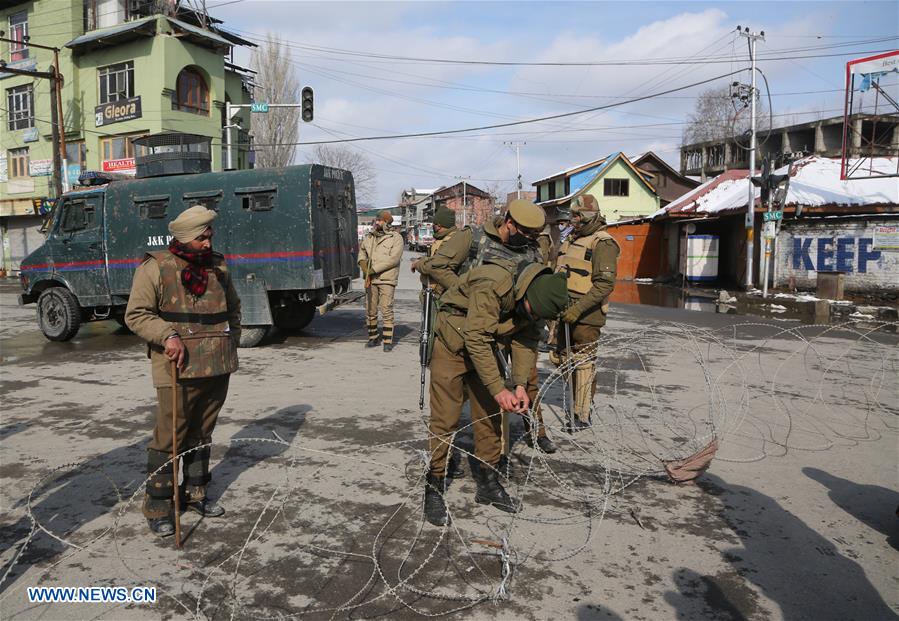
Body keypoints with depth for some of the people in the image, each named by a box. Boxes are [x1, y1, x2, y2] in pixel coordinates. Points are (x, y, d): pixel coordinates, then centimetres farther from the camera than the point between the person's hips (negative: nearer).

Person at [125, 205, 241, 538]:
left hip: (217, 368, 6)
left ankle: (194, 492, 30)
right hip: (179, 368, -6)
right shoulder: (155, 268, -5)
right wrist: (167, 336, -22)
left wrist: (232, 341, 15)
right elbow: (136, 314, -8)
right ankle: (158, 505, 11)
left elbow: (233, 307, 26)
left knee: (201, 434, 16)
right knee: (170, 436, -2)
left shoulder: (218, 267, 13)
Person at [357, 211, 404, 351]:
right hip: (370, 280, 5)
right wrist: (364, 268, 0)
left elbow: (393, 259, -14)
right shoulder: (369, 238, 13)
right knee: (370, 310, 8)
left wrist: (373, 269, -16)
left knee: (386, 310, -8)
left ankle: (388, 341, -3)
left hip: (387, 279, -5)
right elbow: (362, 252, 22)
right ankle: (373, 337, 22)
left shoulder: (396, 238, -4)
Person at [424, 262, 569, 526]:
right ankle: (433, 489, 6)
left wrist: (520, 385, -16)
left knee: (490, 416, 9)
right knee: (445, 420, -7)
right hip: (452, 346, -7)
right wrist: (498, 389, -33)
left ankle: (488, 483, 23)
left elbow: (526, 341, -4)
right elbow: (476, 339, -34)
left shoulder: (535, 298, -10)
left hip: (485, 349, 7)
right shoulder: (491, 285, -34)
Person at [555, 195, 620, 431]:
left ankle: (582, 414, 8)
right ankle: (575, 402, 32)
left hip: (587, 314, -8)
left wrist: (578, 308, -25)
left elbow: (605, 284, -19)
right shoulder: (571, 239, 16)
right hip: (566, 310, 8)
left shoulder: (603, 243, -11)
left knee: (584, 363, -2)